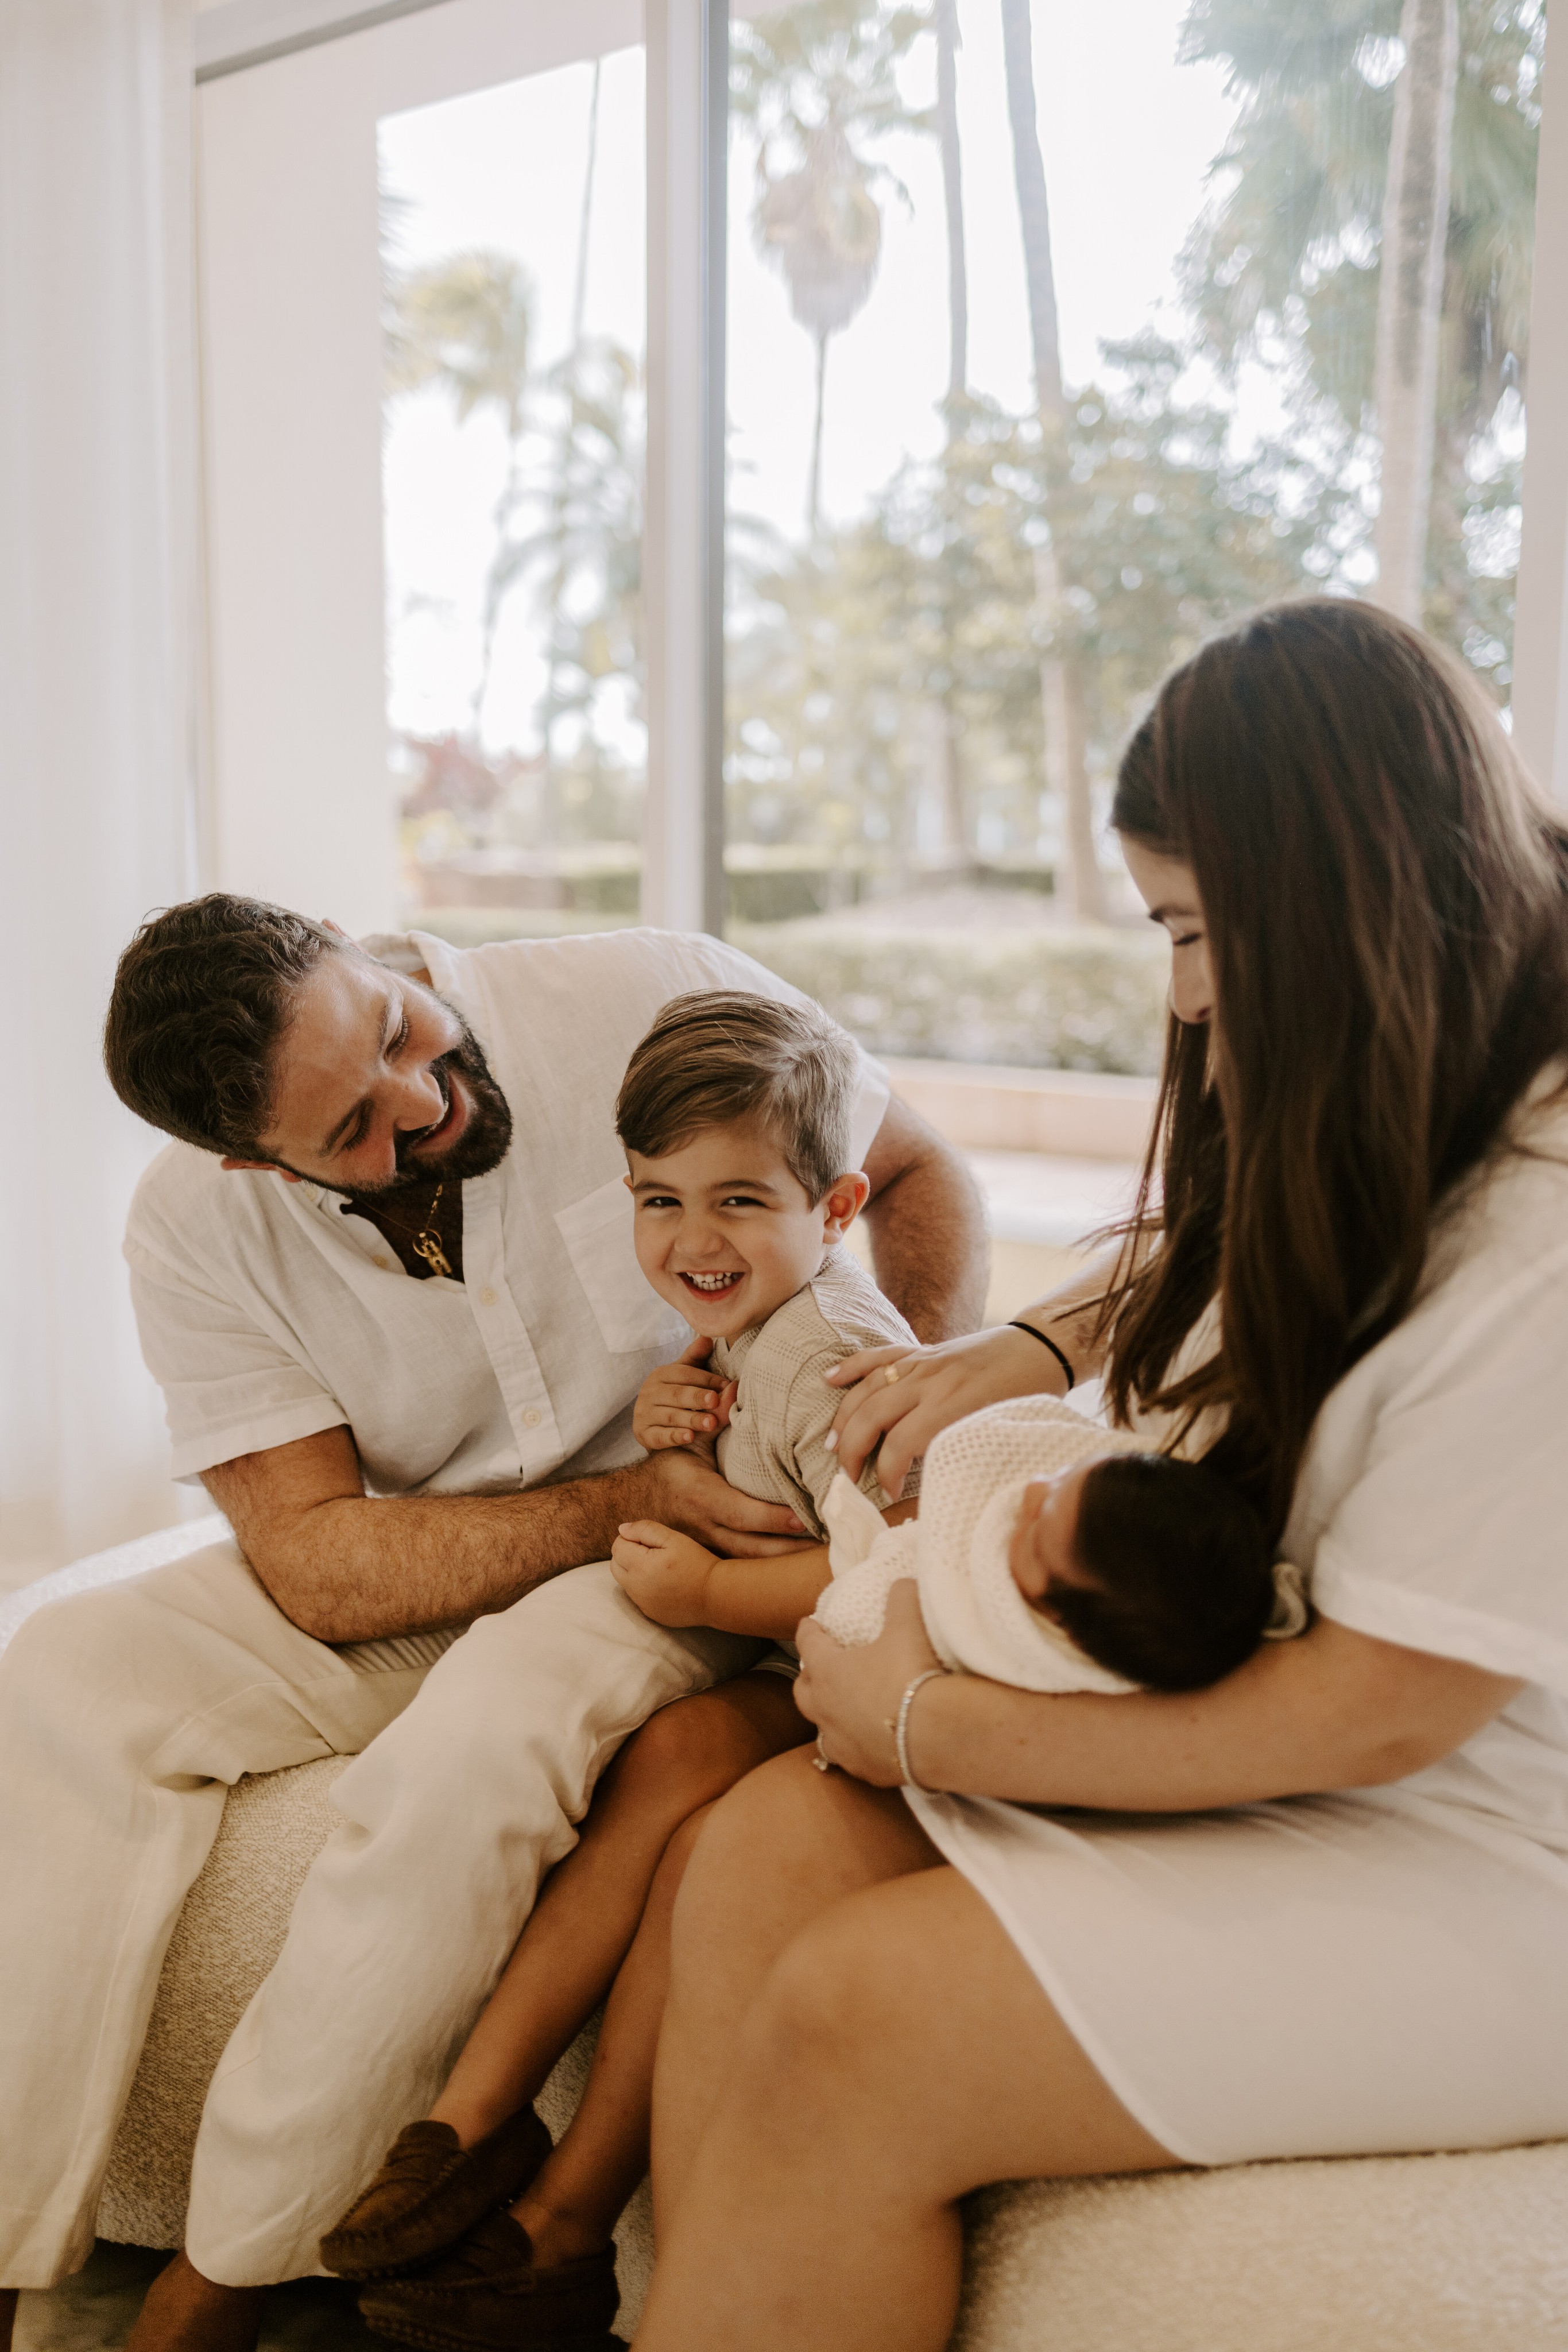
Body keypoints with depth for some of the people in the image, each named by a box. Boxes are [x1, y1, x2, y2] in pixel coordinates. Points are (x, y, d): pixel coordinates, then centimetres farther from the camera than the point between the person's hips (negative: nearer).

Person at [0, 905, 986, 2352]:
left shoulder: (664, 1002, -18)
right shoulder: (200, 1228, -12)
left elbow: (917, 1171, -3)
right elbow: (316, 1567, -18)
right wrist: (627, 1503, -29)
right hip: (399, 1587, 3)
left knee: (473, 1746, -33)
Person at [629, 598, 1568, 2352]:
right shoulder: (1378, 1120, 6)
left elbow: (1376, 1714, -22)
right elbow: (1207, 1257, 27)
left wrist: (928, 1727, -13)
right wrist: (1027, 1351, 5)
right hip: (1270, 1732, 8)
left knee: (854, 2022, -22)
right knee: (769, 1845, -12)